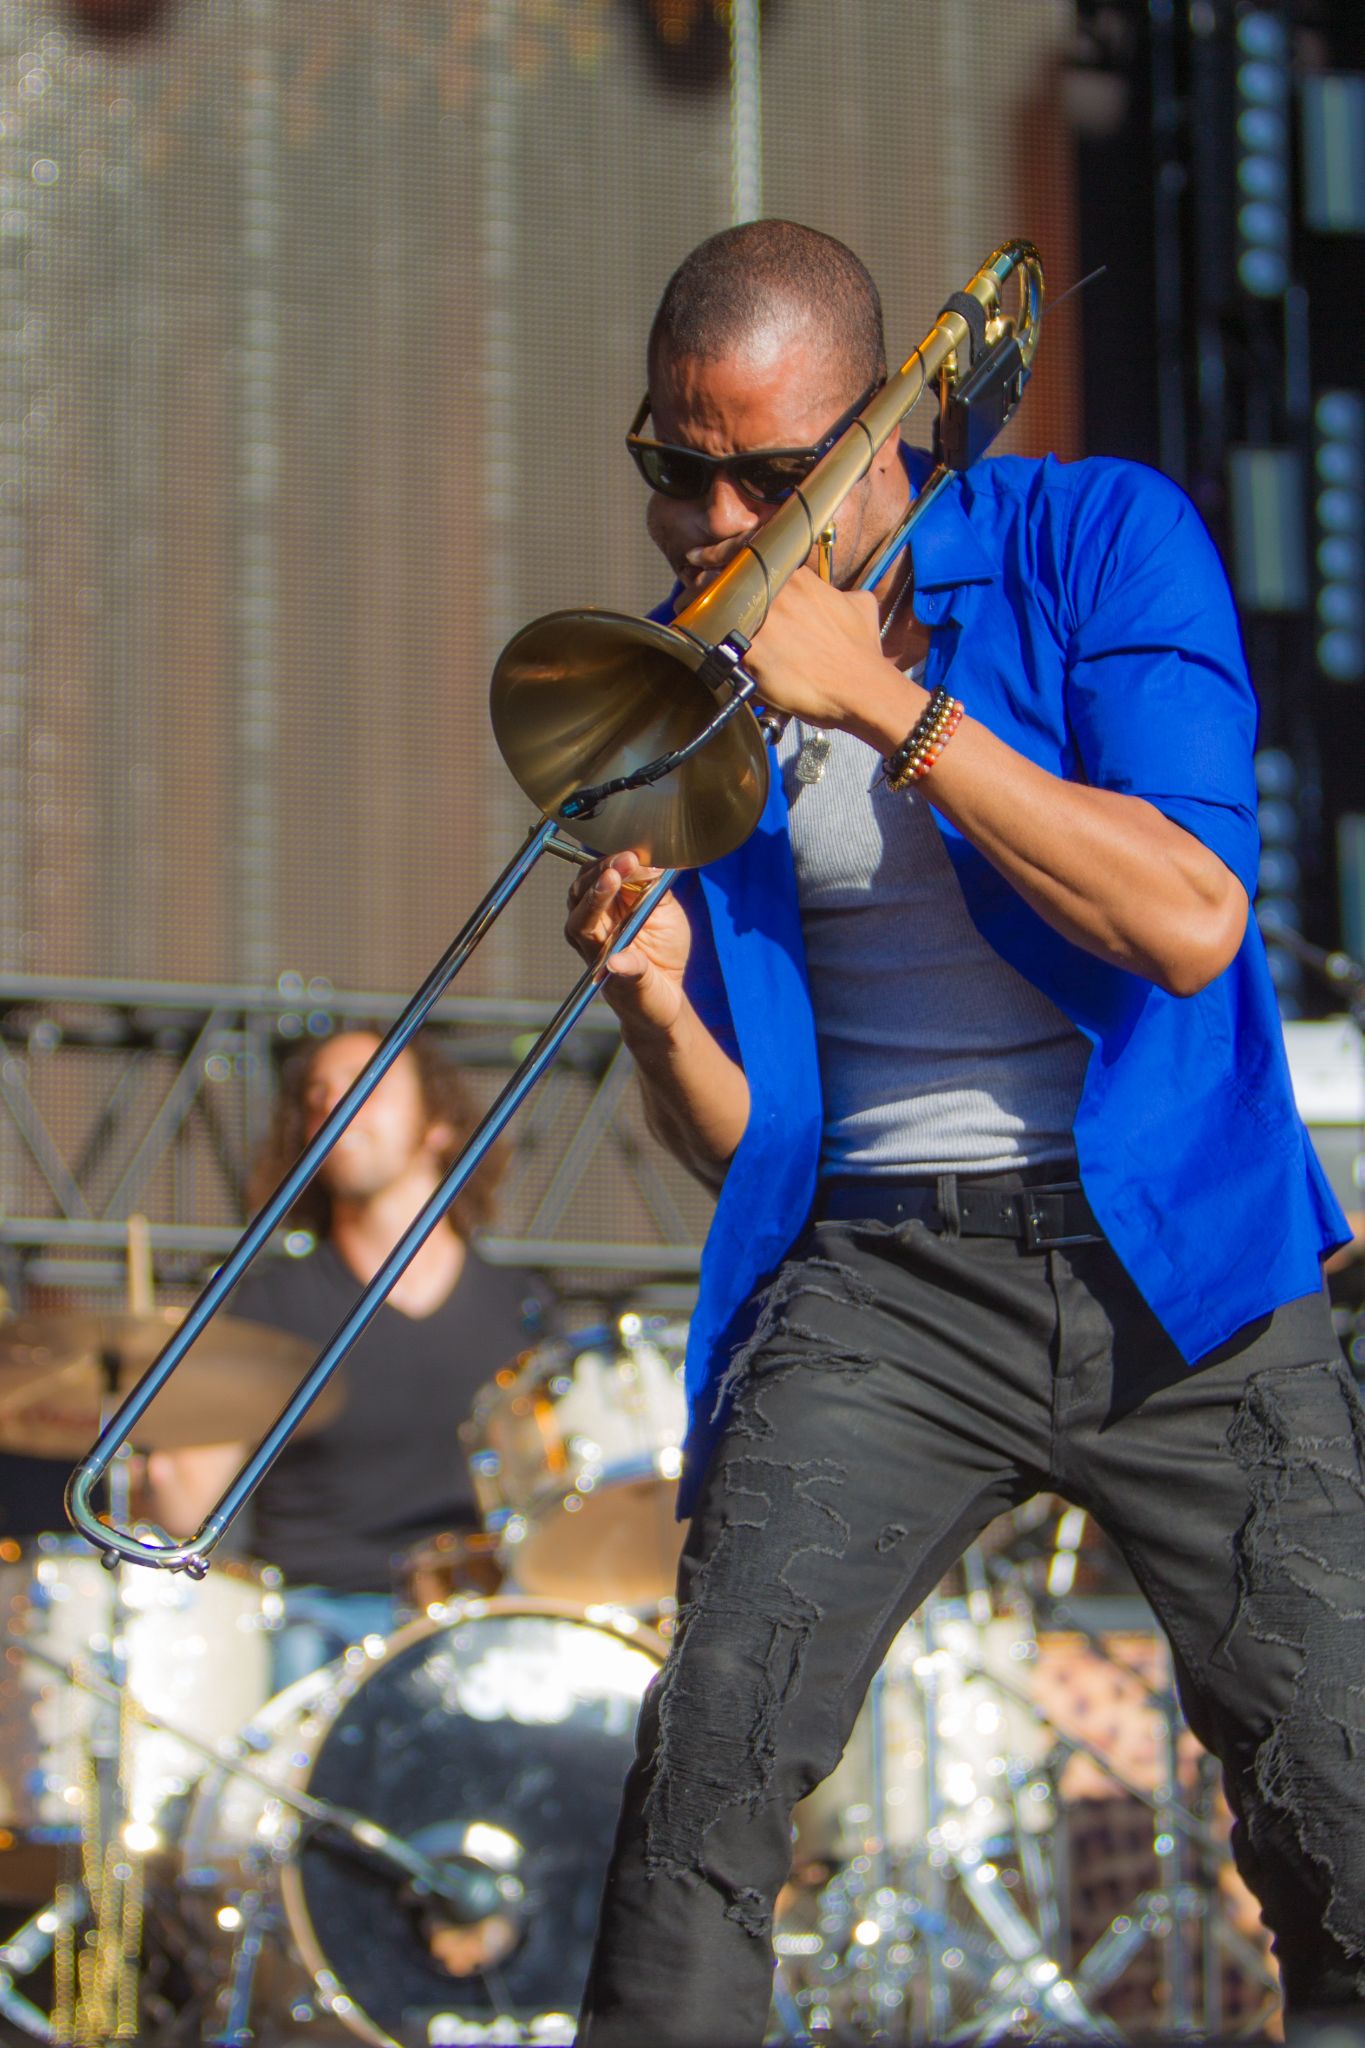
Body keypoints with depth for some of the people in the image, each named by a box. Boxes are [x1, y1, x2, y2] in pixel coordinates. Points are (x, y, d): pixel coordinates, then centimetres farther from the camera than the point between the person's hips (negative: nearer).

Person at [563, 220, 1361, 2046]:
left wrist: (886, 698, -16)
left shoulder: (1101, 543, 0)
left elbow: (1190, 921, -15)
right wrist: (658, 1011, -12)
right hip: (883, 1281, 2)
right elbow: (734, 1142, 11)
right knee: (713, 1759, -20)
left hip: (1172, 1268, -1)